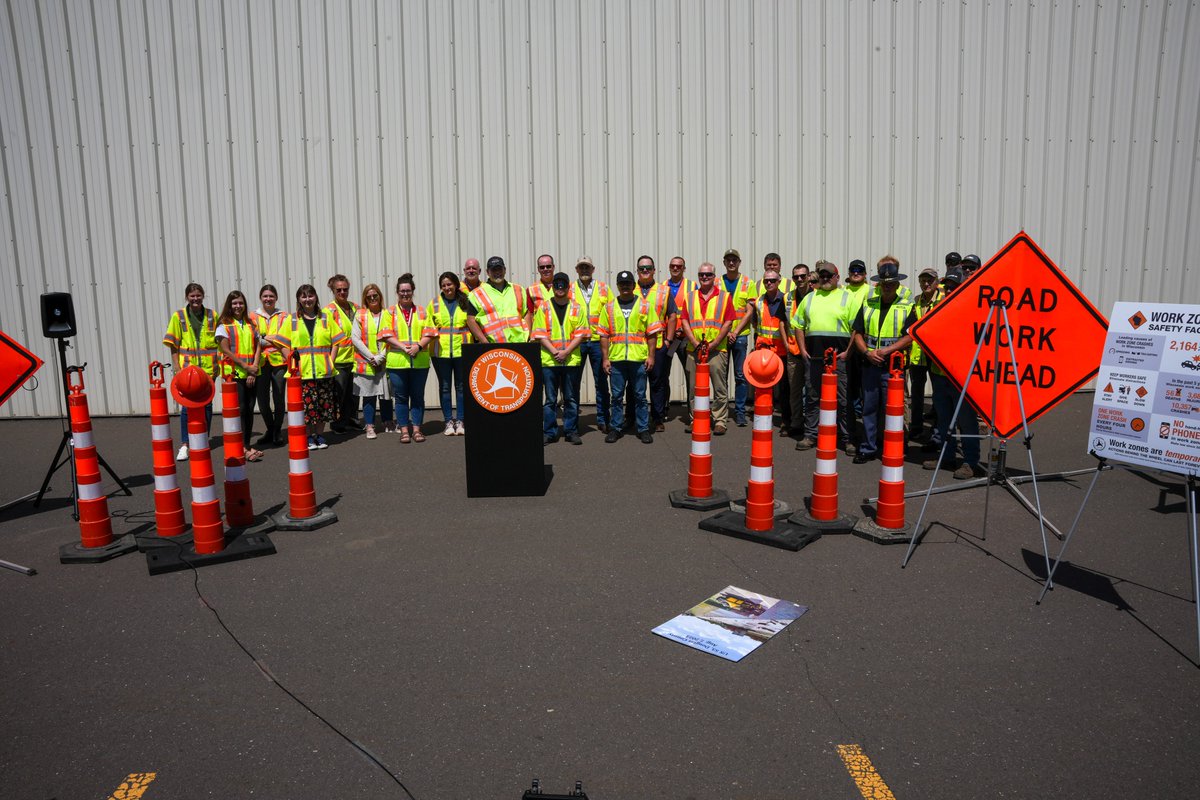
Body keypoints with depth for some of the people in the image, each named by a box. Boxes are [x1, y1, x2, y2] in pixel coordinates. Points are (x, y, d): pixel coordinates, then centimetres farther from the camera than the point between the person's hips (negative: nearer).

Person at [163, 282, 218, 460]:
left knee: (206, 405, 8)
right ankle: (184, 445, 0)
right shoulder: (178, 317, 3)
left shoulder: (212, 315, 6)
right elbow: (174, 345, 4)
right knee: (186, 406, -7)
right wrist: (177, 367, -4)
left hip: (208, 368, 1)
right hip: (187, 367, -1)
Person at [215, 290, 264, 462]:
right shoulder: (224, 325, 1)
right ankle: (245, 447, -11)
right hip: (234, 373, -4)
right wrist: (246, 367, -12)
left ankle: (246, 445, 10)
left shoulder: (250, 325, 15)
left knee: (250, 409, 3)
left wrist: (254, 368, -4)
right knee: (240, 409, -10)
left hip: (251, 374, 5)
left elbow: (257, 347, 10)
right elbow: (226, 350, -8)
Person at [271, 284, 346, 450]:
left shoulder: (325, 317, 9)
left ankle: (320, 435, 18)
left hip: (323, 370, 1)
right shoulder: (291, 320, 7)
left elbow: (335, 341, 9)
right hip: (302, 371, -1)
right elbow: (283, 344, 5)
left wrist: (331, 361, -1)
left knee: (323, 404, 5)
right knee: (306, 405, -2)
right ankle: (309, 437, 10)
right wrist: (292, 361, -6)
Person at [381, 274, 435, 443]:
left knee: (418, 396, 5)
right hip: (397, 361, -1)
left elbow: (428, 333, 4)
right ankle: (404, 429, 10)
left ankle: (416, 429, 12)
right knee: (401, 397, 3)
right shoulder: (390, 312, 7)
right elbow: (387, 335, -2)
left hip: (420, 361, 1)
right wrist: (404, 347, -14)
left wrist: (418, 346, -14)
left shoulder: (421, 311, 12)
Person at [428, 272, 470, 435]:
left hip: (462, 350, -1)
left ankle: (460, 421, 12)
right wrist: (432, 335, -3)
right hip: (441, 350, 1)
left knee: (461, 386, 4)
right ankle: (448, 421, 12)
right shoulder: (434, 303, 8)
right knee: (444, 387, 5)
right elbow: (428, 326, 12)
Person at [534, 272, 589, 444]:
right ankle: (549, 432, 11)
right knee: (550, 399, 4)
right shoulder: (543, 308, 6)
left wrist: (566, 351, -10)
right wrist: (554, 351, -12)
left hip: (572, 360, 1)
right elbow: (540, 334, 0)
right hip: (549, 360, 0)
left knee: (571, 398, 5)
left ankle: (571, 431, 14)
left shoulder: (577, 308, 7)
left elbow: (581, 334, 1)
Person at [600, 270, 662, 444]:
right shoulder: (609, 308, 9)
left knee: (640, 396, 4)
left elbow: (652, 333, 4)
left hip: (639, 358, -1)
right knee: (617, 396, 6)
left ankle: (643, 429, 12)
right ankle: (615, 428, 15)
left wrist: (651, 356, -2)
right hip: (616, 358, 1)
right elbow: (604, 335, 8)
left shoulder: (645, 305, 7)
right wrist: (605, 358, 1)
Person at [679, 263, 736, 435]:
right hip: (694, 350, 3)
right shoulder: (690, 297, 13)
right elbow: (684, 321, 6)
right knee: (694, 387, 7)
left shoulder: (724, 297, 4)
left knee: (720, 388, -1)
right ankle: (695, 419, 16)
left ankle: (720, 421, 6)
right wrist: (695, 343, -8)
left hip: (717, 350, -3)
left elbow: (728, 323, -2)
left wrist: (712, 345, -10)